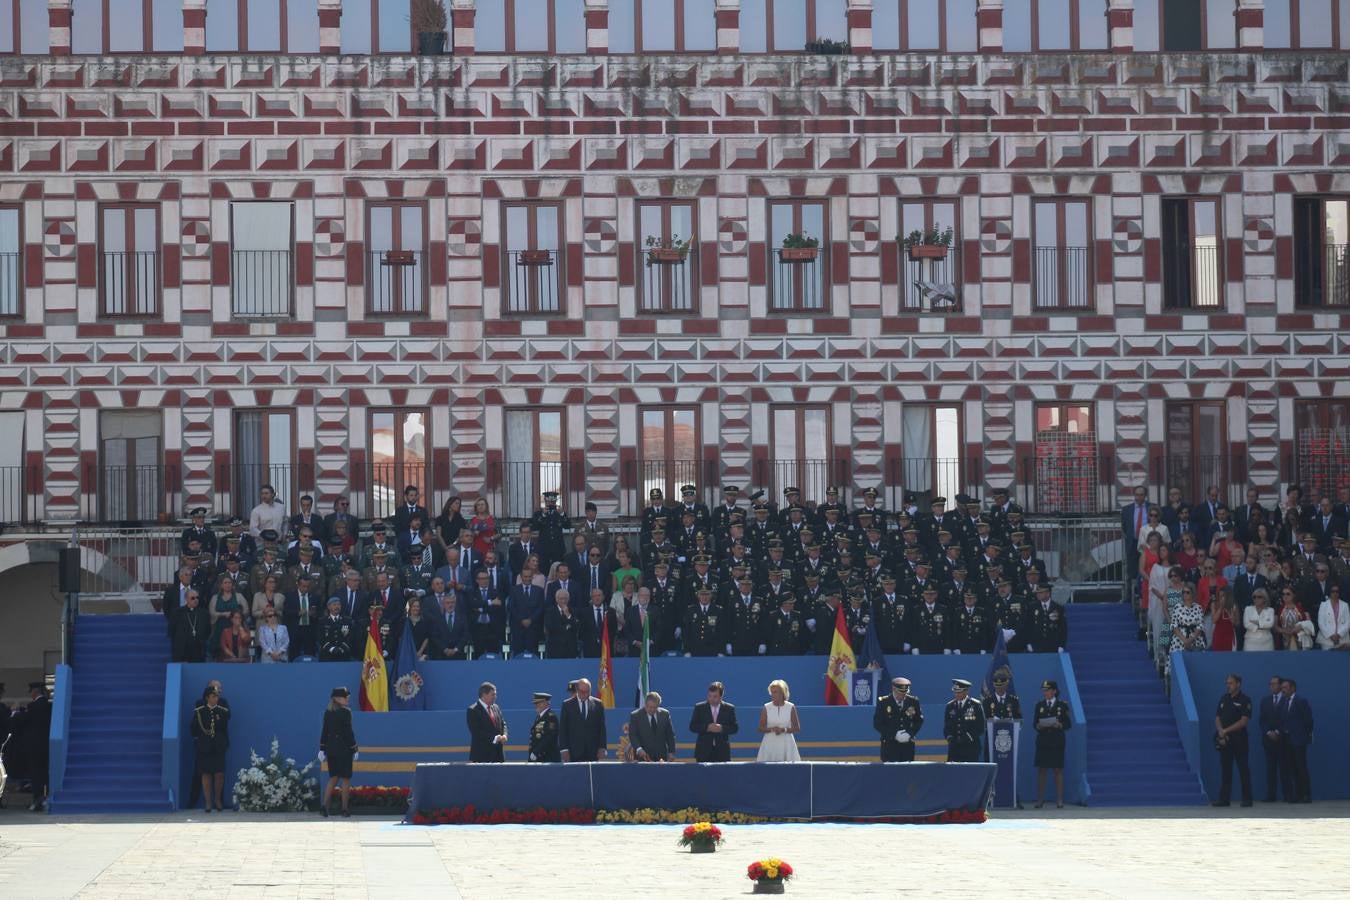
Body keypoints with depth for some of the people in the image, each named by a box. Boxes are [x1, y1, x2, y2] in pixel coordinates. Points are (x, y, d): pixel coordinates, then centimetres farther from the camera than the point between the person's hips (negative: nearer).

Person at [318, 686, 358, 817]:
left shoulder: (327, 713, 5)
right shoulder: (345, 712, -12)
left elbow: (324, 731, 7)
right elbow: (348, 732, -13)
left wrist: (322, 749, 12)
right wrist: (355, 749, -7)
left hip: (330, 747, 6)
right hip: (344, 747, -6)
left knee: (333, 777, 12)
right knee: (346, 778, 5)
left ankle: (324, 805, -2)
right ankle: (345, 808, 7)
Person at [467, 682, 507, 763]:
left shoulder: (496, 708, 14)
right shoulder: (473, 711, -9)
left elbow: (503, 724, 20)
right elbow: (476, 732, -17)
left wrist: (504, 735, -2)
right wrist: (494, 738, -21)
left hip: (498, 753, 7)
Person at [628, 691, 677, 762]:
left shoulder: (665, 714, 6)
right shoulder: (635, 716, -2)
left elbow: (670, 735, 10)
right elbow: (632, 736, -6)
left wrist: (671, 752, 2)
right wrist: (639, 749, -22)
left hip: (662, 756, 3)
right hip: (644, 757, -3)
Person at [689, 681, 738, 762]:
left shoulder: (729, 708, 6)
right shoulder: (699, 707, 5)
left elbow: (734, 728, 4)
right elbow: (692, 727, 1)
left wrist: (722, 728, -15)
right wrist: (707, 727, -15)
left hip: (722, 751, 0)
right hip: (704, 750, 0)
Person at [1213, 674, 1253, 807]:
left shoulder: (1245, 700, -5)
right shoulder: (1224, 699, 12)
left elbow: (1243, 721, -12)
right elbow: (1217, 718, 11)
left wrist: (1226, 731, -13)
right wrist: (1220, 732, -8)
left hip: (1239, 740, -5)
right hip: (1224, 740, 5)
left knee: (1243, 769, -3)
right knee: (1225, 769, 5)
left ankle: (1247, 799, -1)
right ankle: (1224, 799, 7)